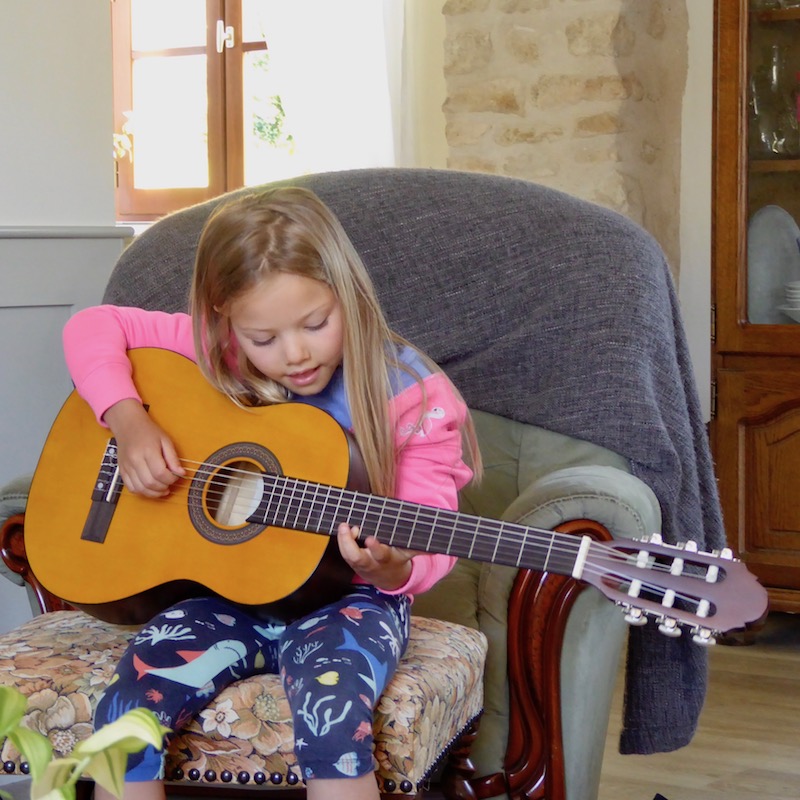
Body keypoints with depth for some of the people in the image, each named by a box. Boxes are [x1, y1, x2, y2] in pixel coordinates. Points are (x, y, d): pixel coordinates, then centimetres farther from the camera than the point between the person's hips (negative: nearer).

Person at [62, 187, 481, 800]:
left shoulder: (414, 397, -12)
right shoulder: (218, 354, -4)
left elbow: (427, 545, -10)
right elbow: (94, 328, 3)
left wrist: (391, 569, -34)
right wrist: (129, 421, -14)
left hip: (346, 597, -2)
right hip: (228, 592, 3)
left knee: (333, 721, -34)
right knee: (126, 708, -24)